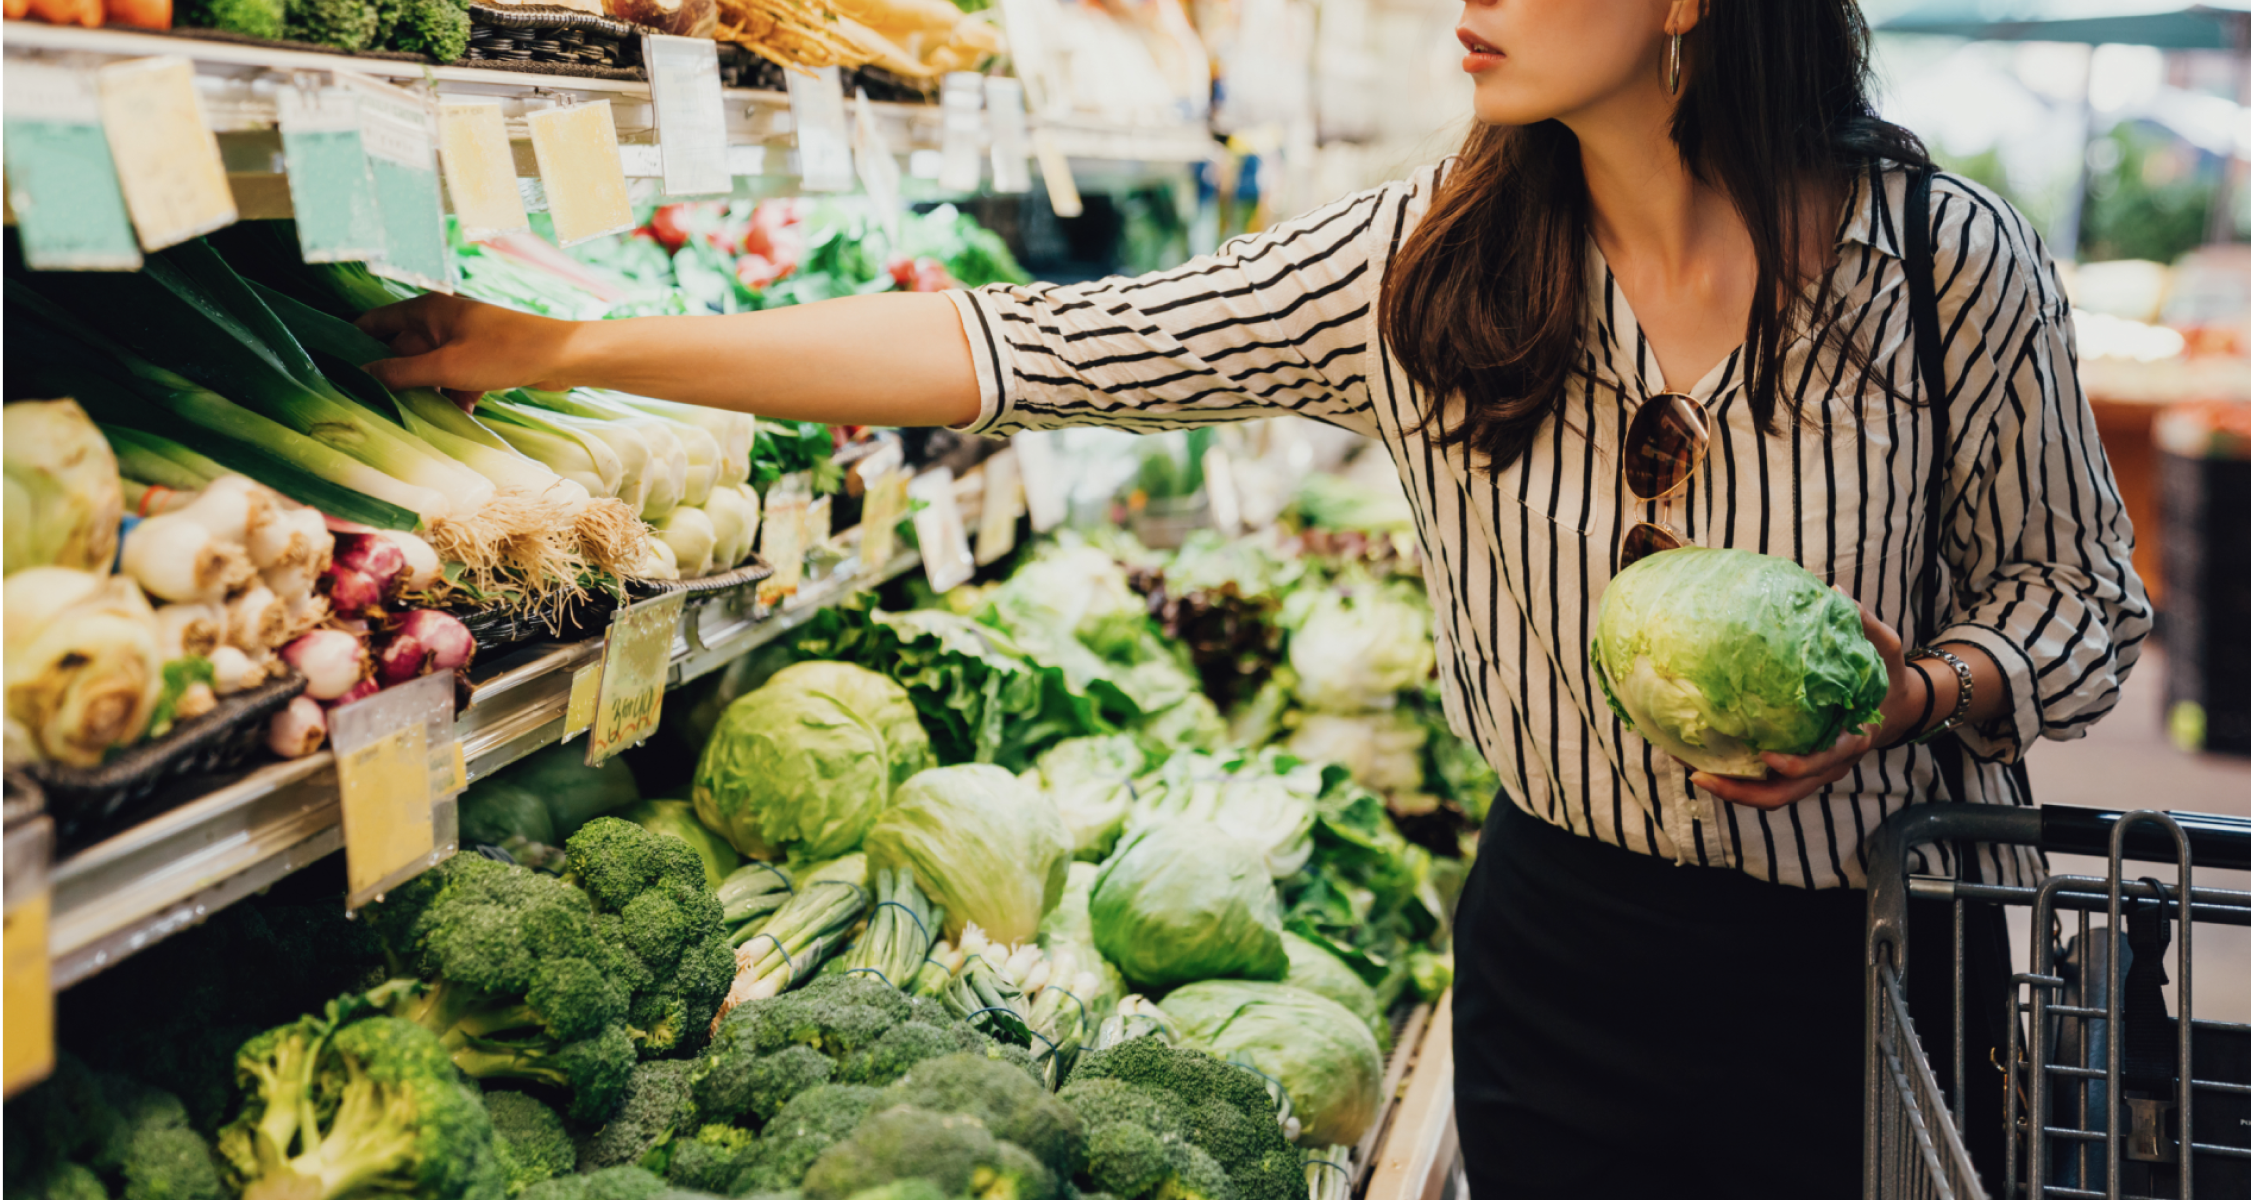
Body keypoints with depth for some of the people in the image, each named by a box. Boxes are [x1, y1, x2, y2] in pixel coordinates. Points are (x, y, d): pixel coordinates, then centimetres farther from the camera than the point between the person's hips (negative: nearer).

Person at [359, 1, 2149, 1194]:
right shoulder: (1421, 265, -9)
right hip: (1563, 947, 2)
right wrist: (570, 351, -11)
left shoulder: (1954, 263, -13)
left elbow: (2080, 599, 1)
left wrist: (1919, 693, -22)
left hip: (1869, 962, -1)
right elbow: (1031, 350, -10)